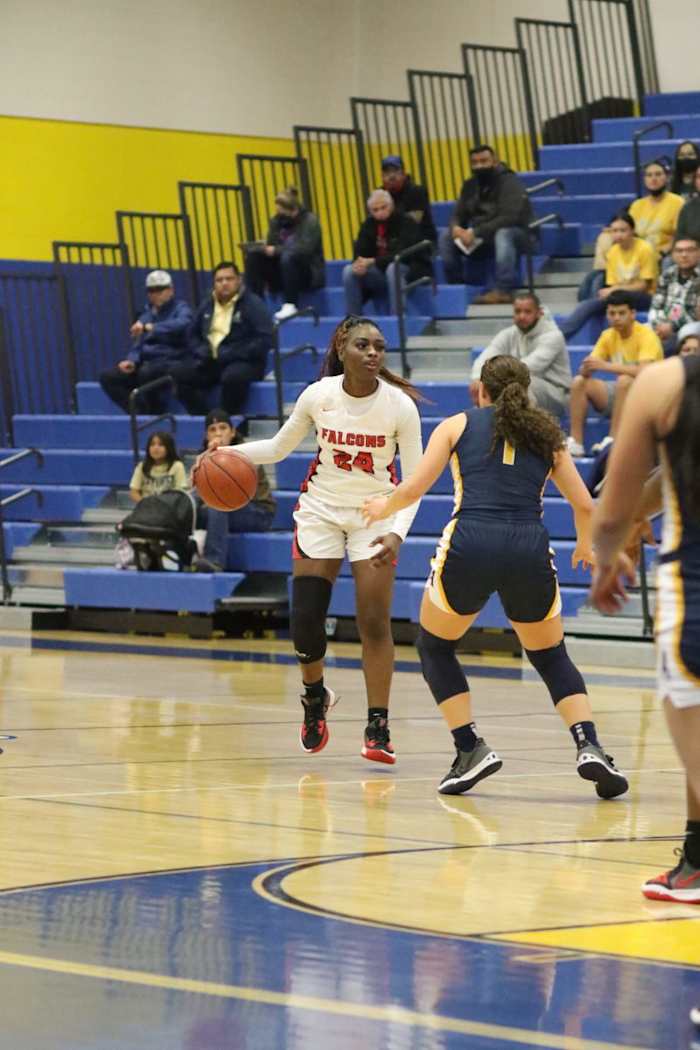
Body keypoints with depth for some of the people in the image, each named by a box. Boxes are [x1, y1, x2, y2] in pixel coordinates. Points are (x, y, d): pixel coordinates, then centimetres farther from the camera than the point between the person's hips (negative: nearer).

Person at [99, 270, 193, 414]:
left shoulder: (180, 308, 0)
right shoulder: (147, 312, 19)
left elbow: (181, 324, -24)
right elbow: (138, 343, 19)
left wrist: (149, 327, -35)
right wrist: (131, 360, -4)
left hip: (171, 362, -7)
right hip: (147, 363, 7)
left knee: (146, 373, -38)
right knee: (108, 377, -11)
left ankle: (156, 416, -21)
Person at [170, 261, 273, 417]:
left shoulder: (253, 304, -3)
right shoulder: (207, 305, 16)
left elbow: (264, 339, -13)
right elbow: (193, 335, 25)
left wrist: (229, 354, -18)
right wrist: (202, 351, 1)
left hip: (243, 362, -6)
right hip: (209, 361, 6)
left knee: (232, 377, -39)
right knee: (177, 373, -17)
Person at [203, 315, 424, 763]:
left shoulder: (399, 405, -18)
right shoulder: (318, 395, -13)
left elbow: (414, 479, -13)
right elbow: (279, 447, 4)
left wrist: (397, 533, -27)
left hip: (375, 515, -1)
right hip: (321, 509, 1)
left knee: (374, 622, -9)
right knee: (305, 617, -4)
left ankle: (378, 726, -1)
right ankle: (315, 696, 25)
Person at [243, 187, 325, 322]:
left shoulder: (309, 221, -10)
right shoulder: (277, 221, 5)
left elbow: (305, 248, -25)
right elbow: (271, 246, 3)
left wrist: (276, 250, -28)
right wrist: (263, 248, -19)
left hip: (309, 275, -6)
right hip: (283, 277, 6)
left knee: (288, 256, -36)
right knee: (253, 255, -14)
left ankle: (290, 305, -36)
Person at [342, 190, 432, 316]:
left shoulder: (406, 223, -14)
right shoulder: (369, 224, 4)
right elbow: (360, 252, -1)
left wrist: (373, 262, -32)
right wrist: (361, 264, -25)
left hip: (412, 271, -6)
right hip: (382, 273, 6)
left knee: (393, 268, -38)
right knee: (349, 271, -15)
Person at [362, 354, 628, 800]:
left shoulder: (458, 425, 15)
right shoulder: (545, 434, 21)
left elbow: (414, 488, 6)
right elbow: (585, 505, 18)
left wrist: (384, 507, 27)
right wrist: (586, 545, 38)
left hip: (469, 545, -2)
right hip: (530, 549, 2)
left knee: (435, 646, 23)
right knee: (551, 657, 22)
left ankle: (471, 749, 9)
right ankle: (589, 747, 0)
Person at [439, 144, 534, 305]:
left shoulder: (509, 182, -17)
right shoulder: (470, 185, 4)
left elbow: (508, 218, -29)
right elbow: (458, 215, 6)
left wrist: (476, 232, -34)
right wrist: (456, 228, -21)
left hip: (517, 235, -6)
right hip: (483, 239, 6)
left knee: (503, 234, -41)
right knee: (447, 237, -10)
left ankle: (504, 290, -45)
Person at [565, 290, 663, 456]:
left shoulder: (646, 336, -17)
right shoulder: (608, 336, 2)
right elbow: (586, 371, -1)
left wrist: (606, 366, -38)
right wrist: (586, 369, -27)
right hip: (620, 393, 6)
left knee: (624, 380, -36)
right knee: (579, 382, -12)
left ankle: (613, 441, -38)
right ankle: (575, 443, -19)